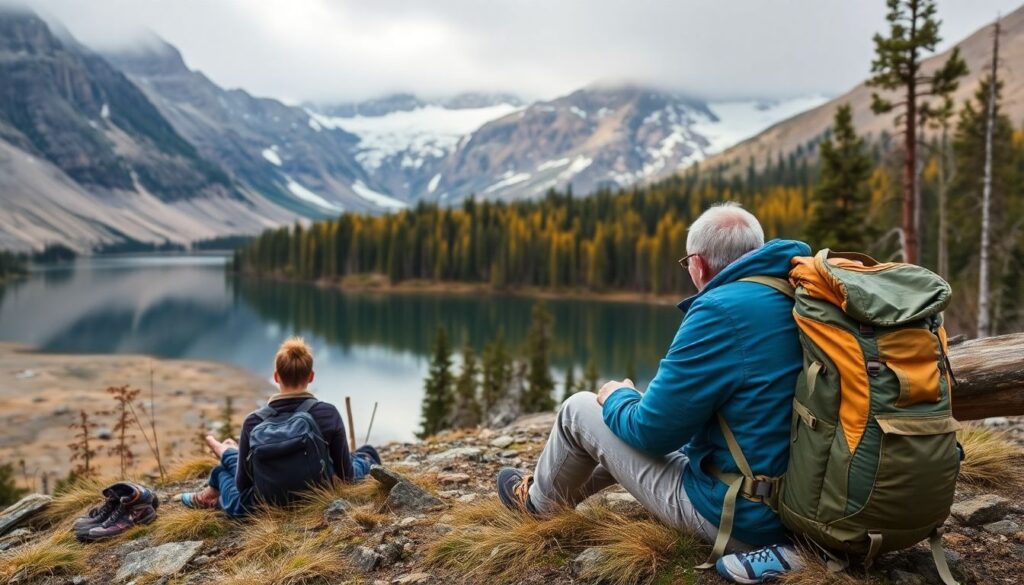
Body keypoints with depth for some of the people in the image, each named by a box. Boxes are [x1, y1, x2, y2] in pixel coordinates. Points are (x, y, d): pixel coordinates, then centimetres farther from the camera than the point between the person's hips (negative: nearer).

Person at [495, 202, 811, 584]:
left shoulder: (720, 311, -24)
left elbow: (652, 431, -18)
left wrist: (618, 397, 5)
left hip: (733, 516, -8)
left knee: (580, 410, 7)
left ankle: (541, 501, 35)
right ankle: (564, 492, 46)